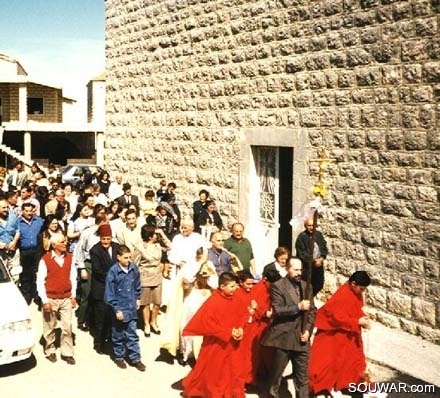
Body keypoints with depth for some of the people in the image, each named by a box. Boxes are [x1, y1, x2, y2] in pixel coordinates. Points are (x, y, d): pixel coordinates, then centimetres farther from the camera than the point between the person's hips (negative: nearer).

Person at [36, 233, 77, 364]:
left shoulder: (69, 258, 1)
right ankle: (50, 351, 28)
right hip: (51, 299, -2)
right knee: (50, 328, 10)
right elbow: (40, 282, -7)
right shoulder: (45, 259, -10)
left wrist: (73, 296, 4)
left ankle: (67, 353, 12)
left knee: (67, 327, 2)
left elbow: (73, 277, 7)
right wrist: (45, 301, -9)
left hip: (66, 299, 3)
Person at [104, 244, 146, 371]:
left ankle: (135, 359, 19)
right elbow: (109, 293, -14)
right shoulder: (113, 271, -17)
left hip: (131, 308, 3)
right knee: (118, 336, 14)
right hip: (119, 309, -3)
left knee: (132, 336, 10)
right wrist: (116, 309, -14)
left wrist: (137, 298, 14)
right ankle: (119, 357, 30)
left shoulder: (133, 268, -5)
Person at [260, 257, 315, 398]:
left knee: (303, 377, 9)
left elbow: (312, 310, 10)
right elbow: (277, 310, -16)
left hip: (301, 338, 4)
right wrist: (298, 307, -21)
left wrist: (308, 330, -3)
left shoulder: (306, 286, 10)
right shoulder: (278, 286, -6)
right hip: (283, 337, -4)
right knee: (276, 373, 10)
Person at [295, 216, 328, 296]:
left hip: (319, 265, 5)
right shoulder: (301, 237, -9)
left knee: (319, 286, 11)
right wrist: (313, 261, -15)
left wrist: (321, 258, -8)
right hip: (306, 266, -5)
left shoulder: (319, 234, 7)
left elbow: (324, 248, 10)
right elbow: (302, 253, -12)